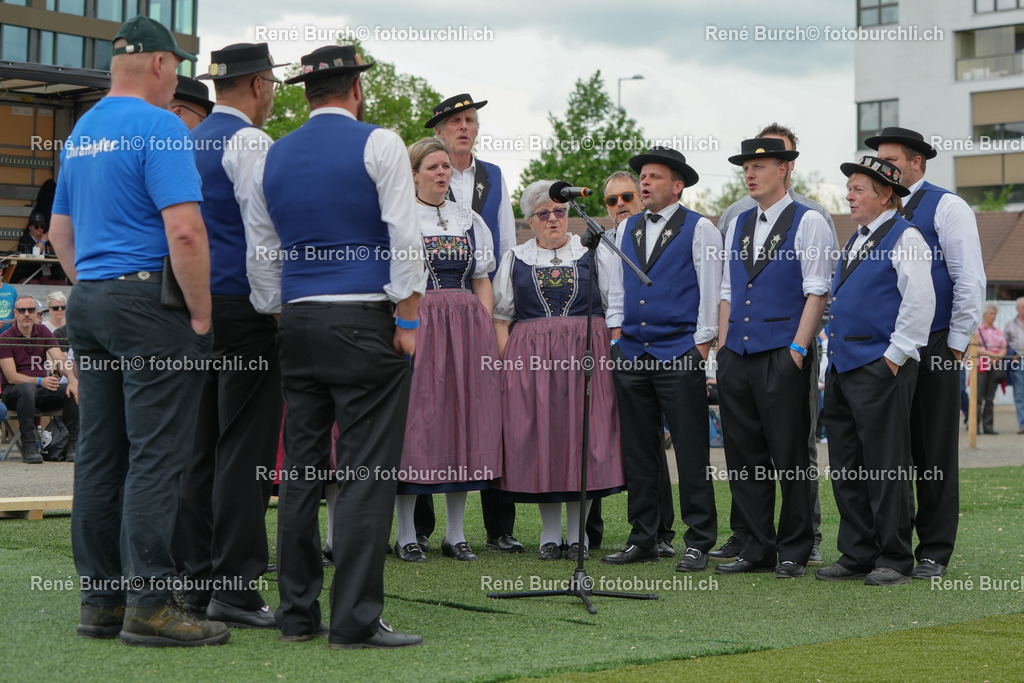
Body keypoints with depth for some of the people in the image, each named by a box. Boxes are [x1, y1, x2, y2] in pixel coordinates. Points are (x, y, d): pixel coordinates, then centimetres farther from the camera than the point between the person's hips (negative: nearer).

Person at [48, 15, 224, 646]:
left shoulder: (81, 133, 17)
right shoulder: (161, 128, -10)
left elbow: (61, 231, 24)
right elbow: (184, 232, -19)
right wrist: (202, 315, -12)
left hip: (90, 303, 9)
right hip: (149, 299, -9)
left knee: (100, 454, 9)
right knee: (156, 455, -7)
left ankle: (101, 599, 14)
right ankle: (150, 604, -6)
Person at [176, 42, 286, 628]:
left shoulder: (192, 142, 17)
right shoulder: (250, 142, -9)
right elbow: (263, 232, -16)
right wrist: (272, 305, -10)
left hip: (198, 308, 9)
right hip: (244, 310, -9)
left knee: (202, 447, 9)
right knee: (245, 448, -7)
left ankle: (199, 579, 12)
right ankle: (235, 585, -7)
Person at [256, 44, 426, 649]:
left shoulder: (276, 155, 12)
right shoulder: (378, 145, -3)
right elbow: (404, 236, -9)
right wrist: (409, 319, -7)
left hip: (298, 322, 6)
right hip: (364, 322, -5)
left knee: (301, 469, 8)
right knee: (367, 473, -5)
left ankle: (297, 612, 12)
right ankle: (355, 619, -6)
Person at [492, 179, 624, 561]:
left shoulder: (594, 254, 11)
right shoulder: (514, 259, 14)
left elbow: (616, 307, 8)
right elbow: (500, 315, 13)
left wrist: (614, 353, -3)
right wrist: (506, 357, 0)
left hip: (587, 354, -1)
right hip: (530, 358, 1)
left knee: (582, 434, -4)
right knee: (538, 437, -2)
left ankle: (578, 532, 5)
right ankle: (549, 532, 8)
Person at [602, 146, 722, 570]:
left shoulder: (699, 229, -1)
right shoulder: (628, 229, 16)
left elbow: (710, 291, -4)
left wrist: (702, 345, -9)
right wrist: (615, 332, 11)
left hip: (680, 354, -6)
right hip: (631, 354, 6)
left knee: (691, 452, -4)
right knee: (637, 451, 8)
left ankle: (698, 543, 2)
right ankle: (642, 540, 16)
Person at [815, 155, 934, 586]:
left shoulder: (905, 238, -8)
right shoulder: (857, 240, 19)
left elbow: (920, 300, -15)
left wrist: (896, 354, -16)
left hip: (880, 368, -9)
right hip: (842, 365, 9)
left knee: (885, 467, -3)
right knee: (845, 468, 10)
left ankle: (894, 560, 5)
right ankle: (856, 556, 17)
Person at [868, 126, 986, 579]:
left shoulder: (946, 208, -2)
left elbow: (970, 281, -6)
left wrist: (955, 345, -9)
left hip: (933, 349, -5)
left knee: (936, 454, 0)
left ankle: (934, 553, 6)